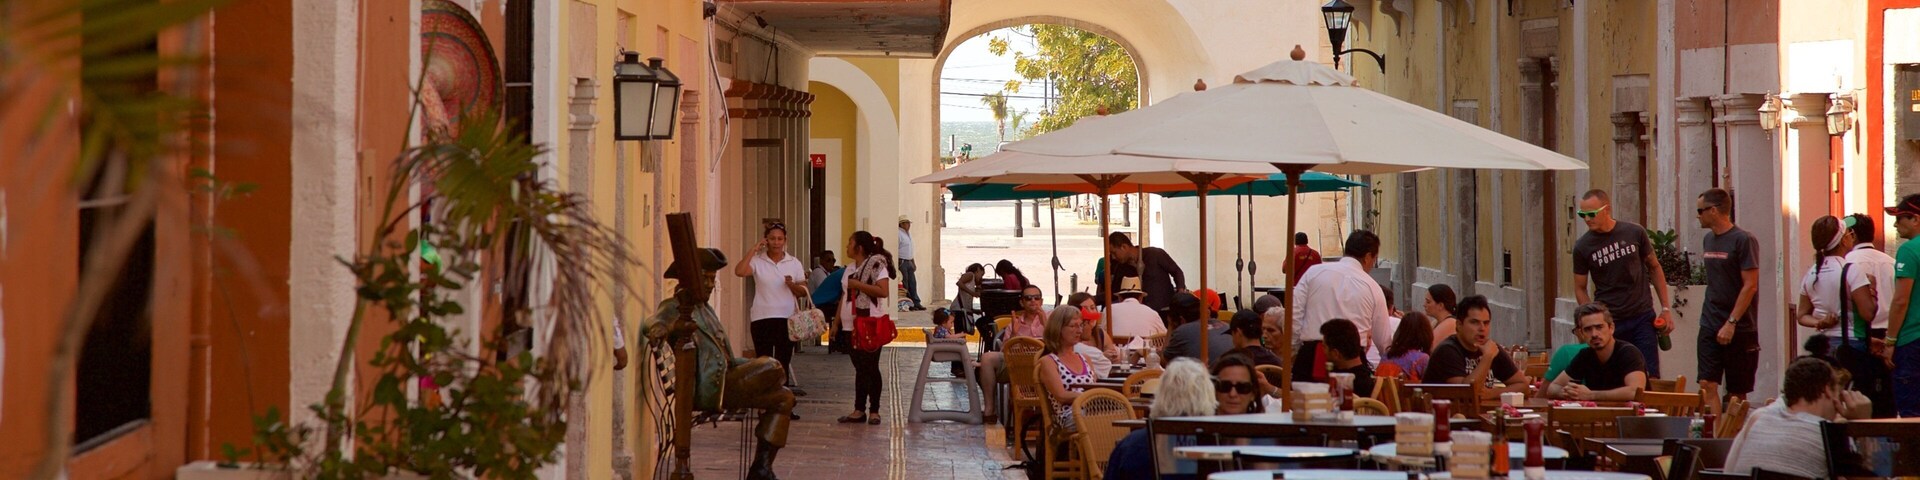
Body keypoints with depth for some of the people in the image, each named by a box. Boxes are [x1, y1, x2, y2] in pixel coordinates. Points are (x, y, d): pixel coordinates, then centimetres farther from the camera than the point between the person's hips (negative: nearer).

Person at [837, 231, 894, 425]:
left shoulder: (877, 265, -8)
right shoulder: (850, 269, 15)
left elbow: (883, 291, -19)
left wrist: (858, 285, -18)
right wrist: (836, 322, 13)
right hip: (851, 325, 7)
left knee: (871, 367, -3)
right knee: (859, 368, 9)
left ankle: (874, 411, 3)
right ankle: (859, 410, 11)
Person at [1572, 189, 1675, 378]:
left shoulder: (1635, 233, -1)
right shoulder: (1582, 247, -3)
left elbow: (1654, 268, 9)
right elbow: (1580, 288, 4)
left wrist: (1665, 308, 5)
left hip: (1642, 318, 1)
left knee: (1651, 378, 1)